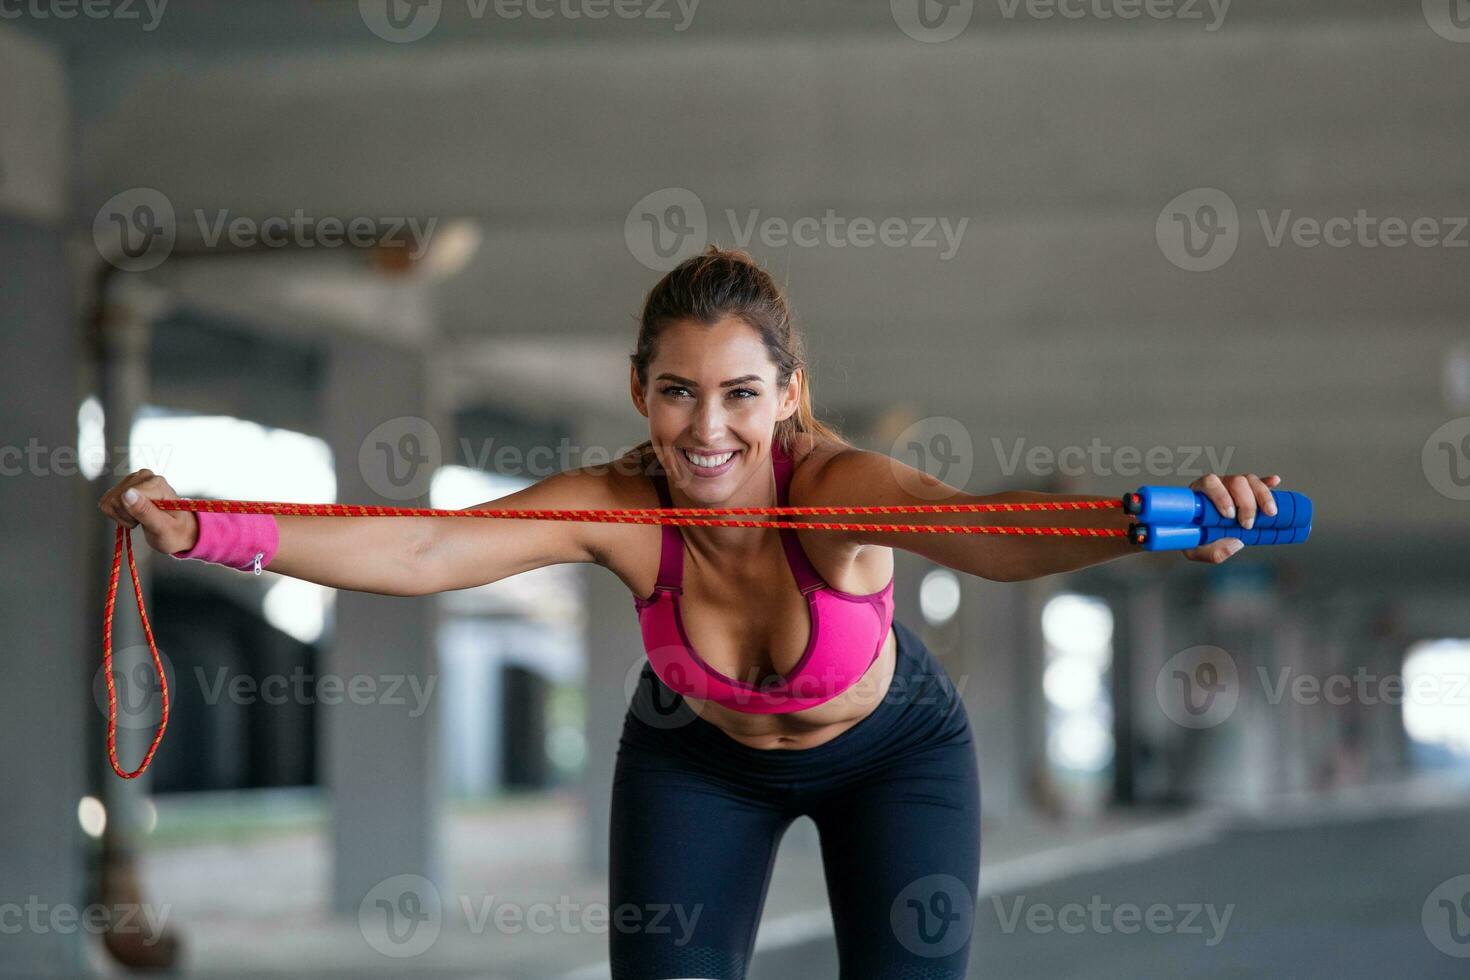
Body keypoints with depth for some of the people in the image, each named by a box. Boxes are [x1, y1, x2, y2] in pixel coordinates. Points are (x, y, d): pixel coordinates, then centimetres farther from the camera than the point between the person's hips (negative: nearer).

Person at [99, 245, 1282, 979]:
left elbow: (991, 534, -56)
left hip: (893, 749, -1)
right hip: (701, 756, 2)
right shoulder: (619, 508, -32)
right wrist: (204, 530, -55)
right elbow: (419, 552, -43)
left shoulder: (834, 486, -38)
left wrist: (1148, 521, -76)